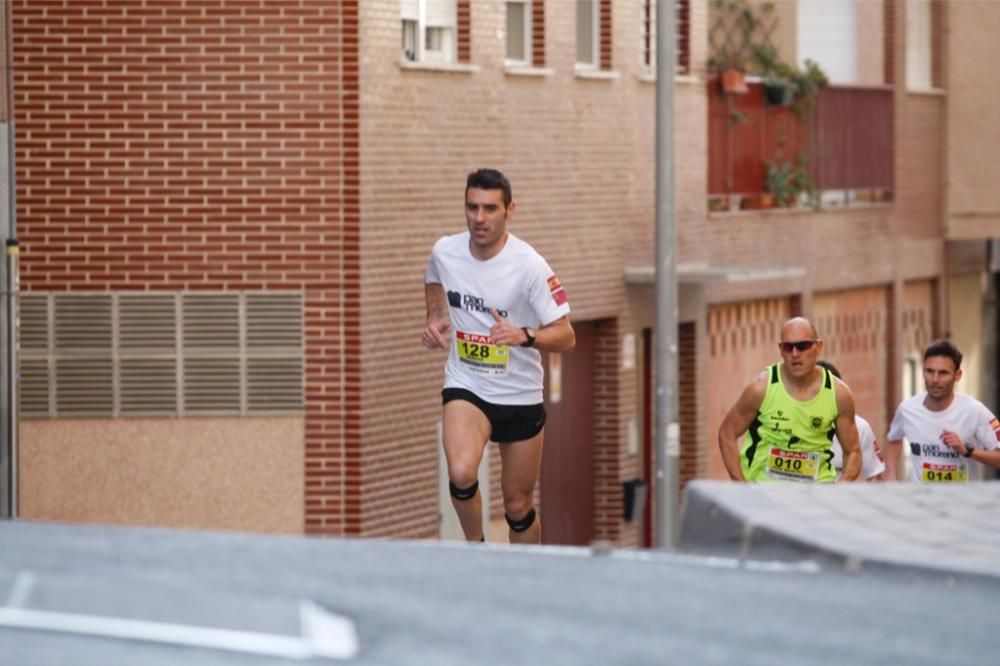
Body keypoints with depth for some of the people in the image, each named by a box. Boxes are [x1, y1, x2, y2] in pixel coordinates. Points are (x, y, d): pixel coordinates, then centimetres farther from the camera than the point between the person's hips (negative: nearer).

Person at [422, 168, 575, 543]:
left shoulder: (529, 266, -18)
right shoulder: (444, 253, -6)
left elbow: (565, 337, -17)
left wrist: (525, 336, -35)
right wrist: (435, 320, 4)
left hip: (521, 396, -1)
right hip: (465, 386, 1)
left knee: (518, 506, 9)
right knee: (461, 473, -28)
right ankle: (475, 547, -3)